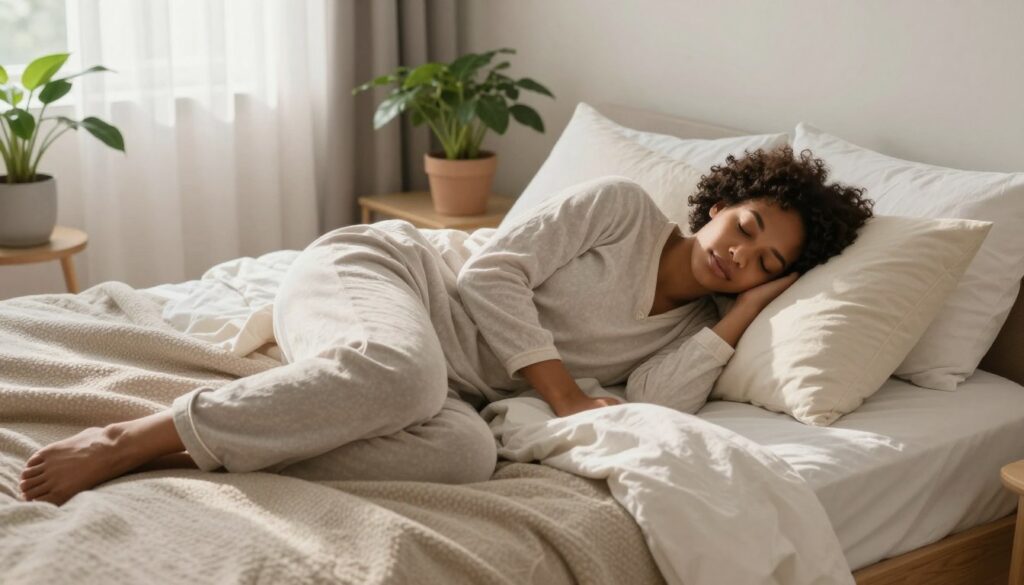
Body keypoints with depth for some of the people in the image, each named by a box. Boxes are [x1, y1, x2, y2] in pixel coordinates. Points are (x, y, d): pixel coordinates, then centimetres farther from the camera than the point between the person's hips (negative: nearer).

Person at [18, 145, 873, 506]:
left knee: (465, 452, -34)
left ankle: (171, 453, -30)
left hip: (451, 381, 5)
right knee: (400, 373, -42)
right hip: (370, 267, -4)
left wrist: (749, 308, -2)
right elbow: (493, 268, -8)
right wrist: (564, 395, -13)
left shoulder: (690, 328, 14)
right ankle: (122, 439, -32)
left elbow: (654, 407, -8)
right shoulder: (624, 207, 0)